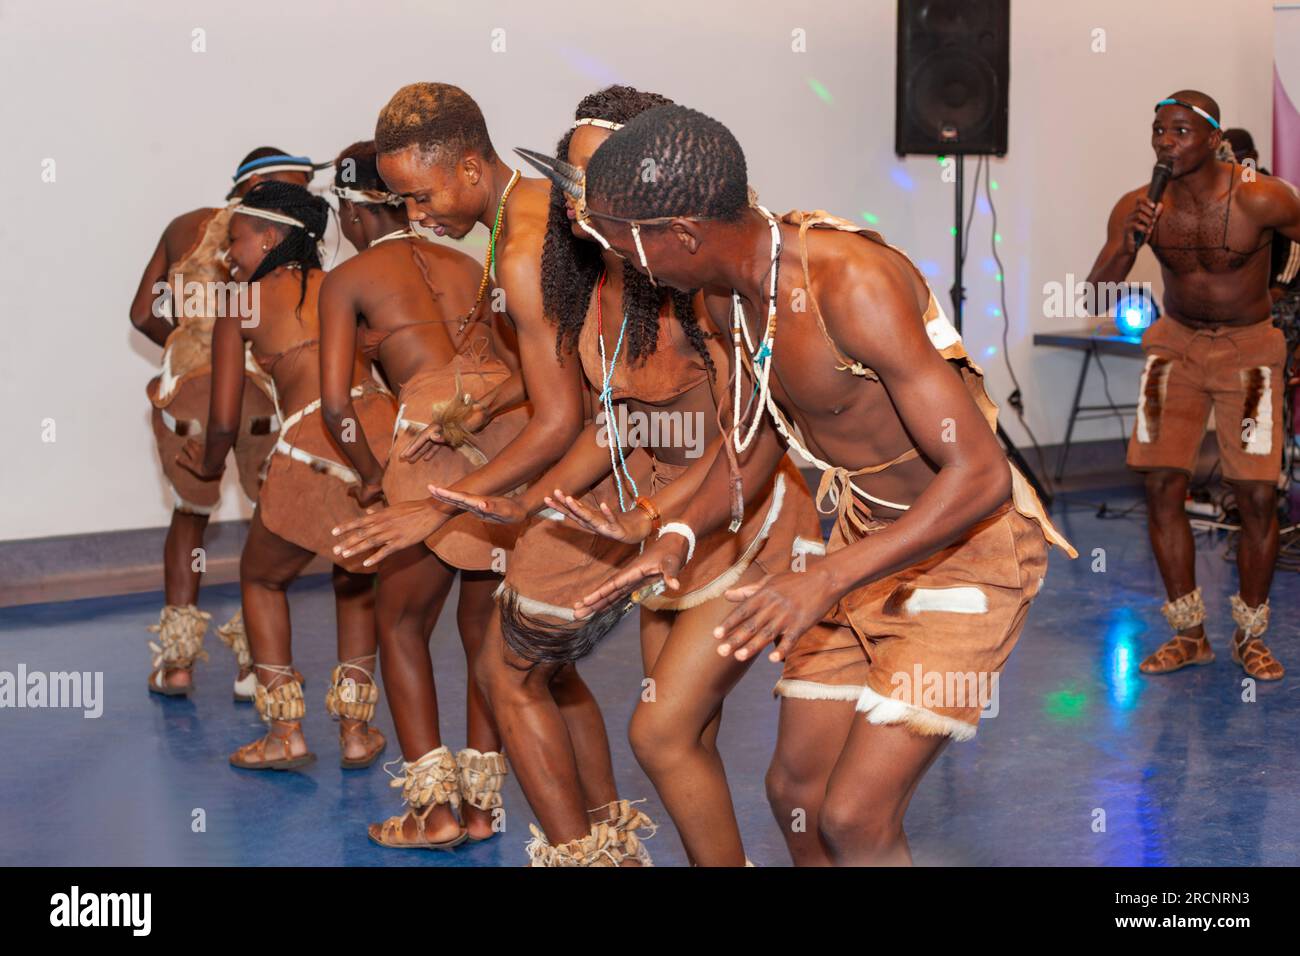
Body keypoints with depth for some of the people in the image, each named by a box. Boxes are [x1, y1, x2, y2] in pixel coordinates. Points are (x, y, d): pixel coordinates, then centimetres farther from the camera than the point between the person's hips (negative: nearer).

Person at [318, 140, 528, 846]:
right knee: (485, 627, 17)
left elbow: (334, 402, 1)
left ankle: (435, 809, 6)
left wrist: (370, 476, 14)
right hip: (516, 434, 5)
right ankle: (480, 802, 20)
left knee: (401, 623, 11)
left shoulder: (346, 281, 10)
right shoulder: (465, 266, 24)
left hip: (439, 438, -5)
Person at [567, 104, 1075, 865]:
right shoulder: (730, 293, -3)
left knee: (855, 816, -15)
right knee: (796, 790, 11)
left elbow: (981, 476, -33)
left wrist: (825, 580, -38)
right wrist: (681, 536, -4)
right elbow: (756, 440, 14)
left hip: (968, 547, -8)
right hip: (866, 544, 8)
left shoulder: (852, 283, -30)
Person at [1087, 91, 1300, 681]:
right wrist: (1128, 245, -28)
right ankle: (1189, 634, 7)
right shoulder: (1137, 208, -10)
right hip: (1176, 344, 3)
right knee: (1162, 485, -6)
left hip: (1249, 349, -3)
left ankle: (1250, 636, 10)